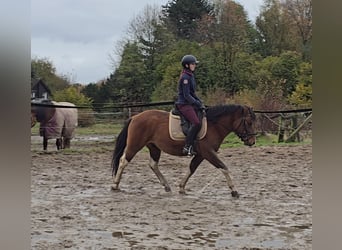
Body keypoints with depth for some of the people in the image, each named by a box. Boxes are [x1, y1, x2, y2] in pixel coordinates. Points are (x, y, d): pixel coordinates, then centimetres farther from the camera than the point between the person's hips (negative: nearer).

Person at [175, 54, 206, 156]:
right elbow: (186, 95, -17)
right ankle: (187, 147, -23)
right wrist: (198, 104, -14)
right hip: (184, 104, -10)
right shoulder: (185, 77, -13)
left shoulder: (191, 76, 17)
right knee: (196, 123, -26)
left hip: (190, 104, 10)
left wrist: (200, 102, 10)